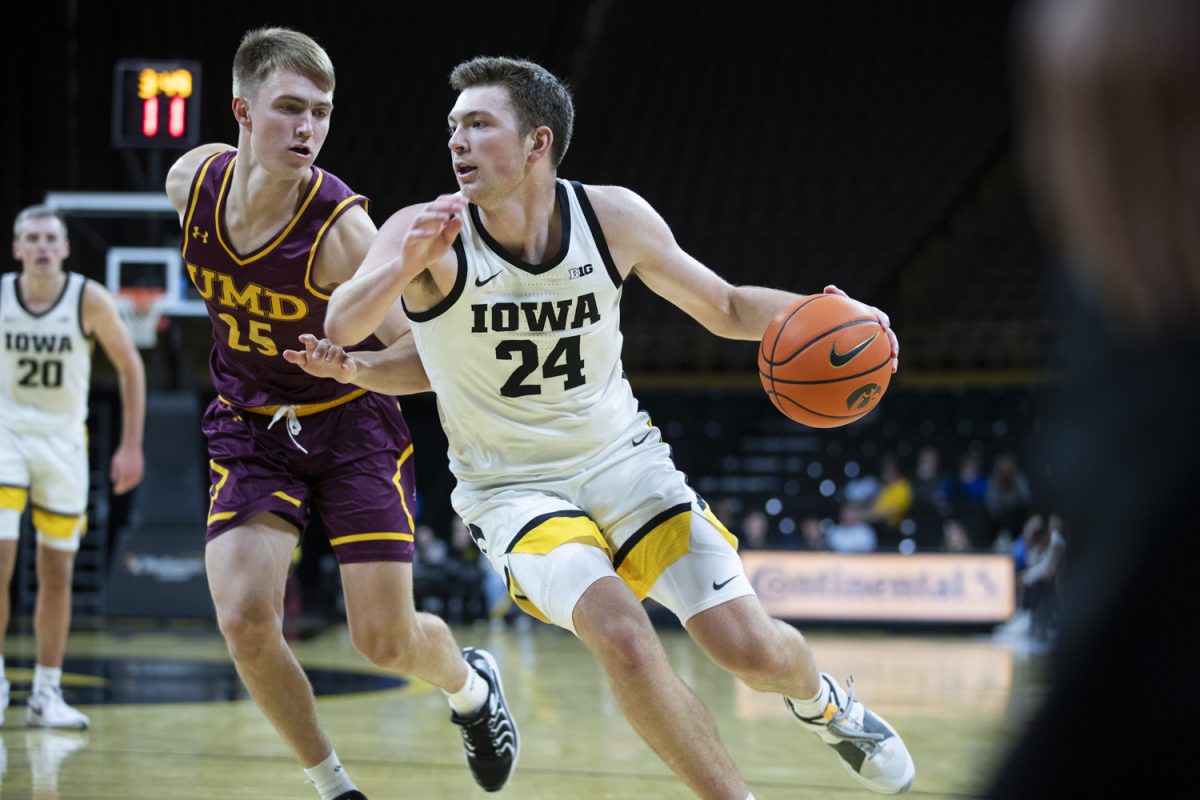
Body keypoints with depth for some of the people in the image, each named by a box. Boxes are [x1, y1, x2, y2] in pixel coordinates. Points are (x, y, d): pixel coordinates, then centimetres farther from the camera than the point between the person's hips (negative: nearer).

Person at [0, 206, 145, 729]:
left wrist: (131, 445, -4)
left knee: (57, 574, 4)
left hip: (63, 440, 1)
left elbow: (129, 367, 0)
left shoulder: (89, 300, -10)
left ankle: (46, 693, 14)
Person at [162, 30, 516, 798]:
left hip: (351, 423, -3)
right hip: (249, 426, 3)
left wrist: (354, 367, -43)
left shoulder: (341, 227, -28)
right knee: (245, 621, -16)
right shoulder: (192, 180, -15)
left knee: (387, 641, -2)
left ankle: (471, 685, 36)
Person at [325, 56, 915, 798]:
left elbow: (727, 308, 2)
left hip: (623, 460, 2)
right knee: (622, 634, -29)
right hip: (513, 487, -2)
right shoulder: (428, 234, -19)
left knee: (753, 650, -6)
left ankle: (821, 701, 31)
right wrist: (406, 265, -55)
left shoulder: (615, 217, -11)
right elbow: (342, 327, -35)